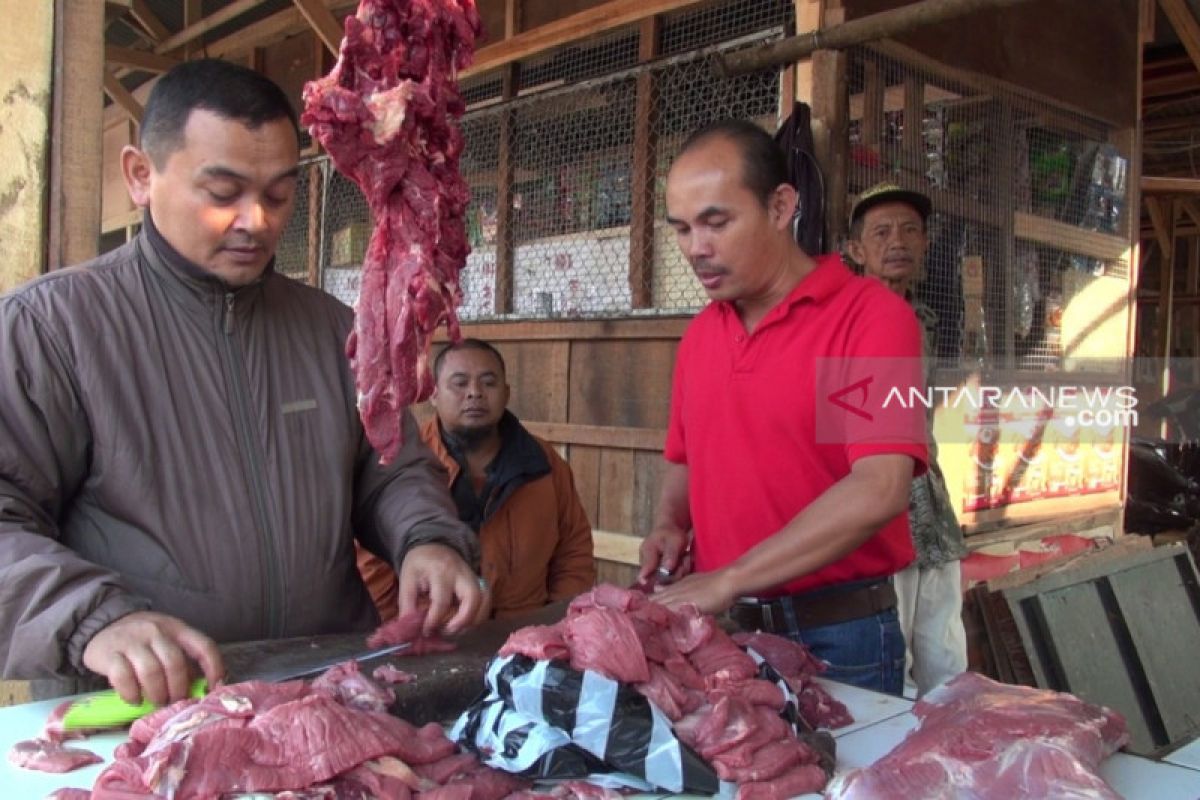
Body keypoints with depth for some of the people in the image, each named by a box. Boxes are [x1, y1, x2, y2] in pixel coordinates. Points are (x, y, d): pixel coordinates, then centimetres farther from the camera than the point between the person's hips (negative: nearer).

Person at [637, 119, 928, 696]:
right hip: (718, 629, 5)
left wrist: (729, 580, -24)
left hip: (836, 640, -5)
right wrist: (670, 525, -1)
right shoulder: (699, 334, 7)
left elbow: (879, 490, -23)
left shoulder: (871, 316, -12)